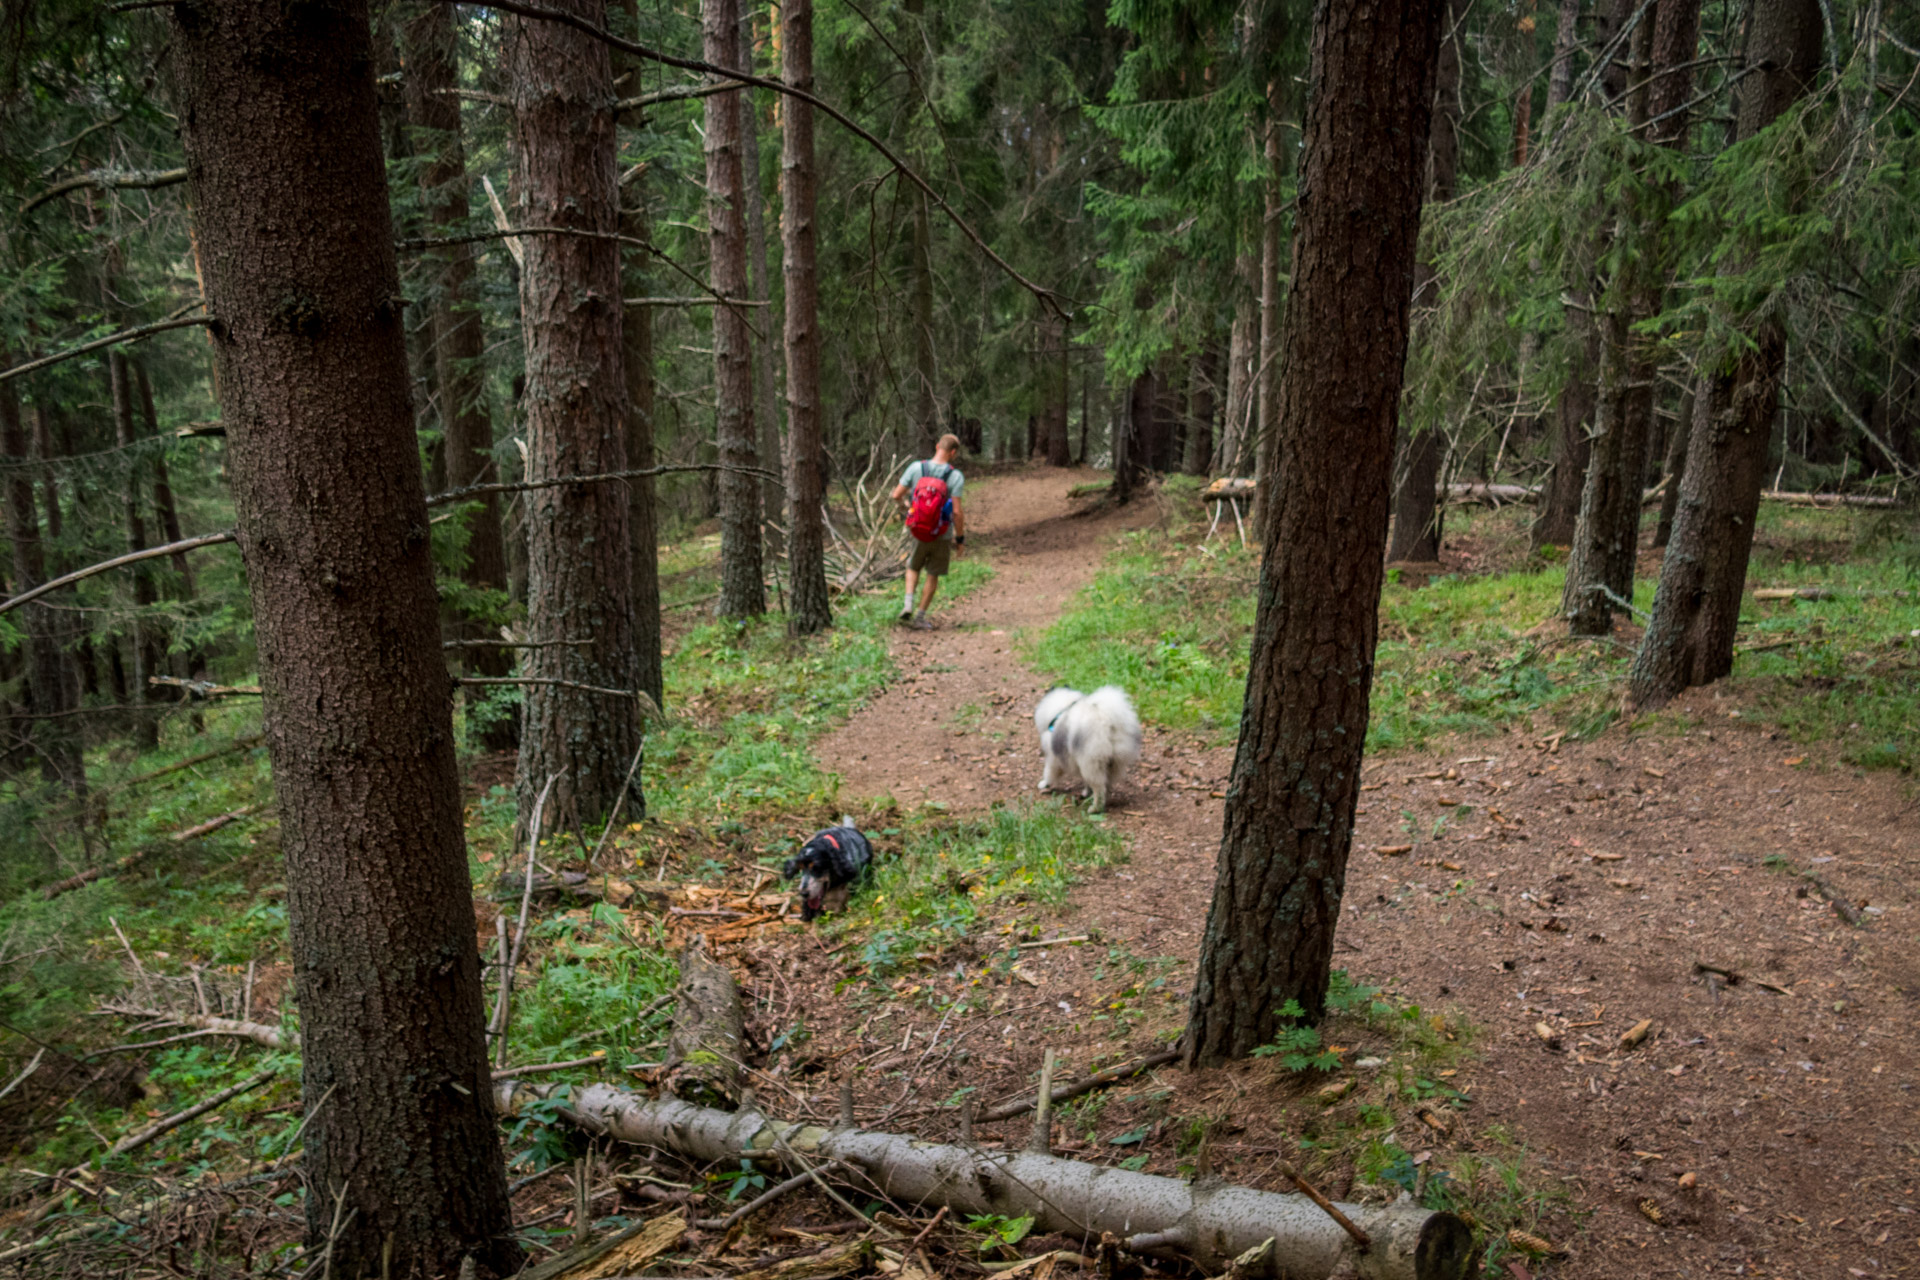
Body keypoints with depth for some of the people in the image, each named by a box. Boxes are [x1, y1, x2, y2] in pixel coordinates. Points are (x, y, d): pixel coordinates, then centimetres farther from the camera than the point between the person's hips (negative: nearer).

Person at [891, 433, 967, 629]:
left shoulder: (916, 468, -8)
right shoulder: (955, 476, -16)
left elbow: (896, 495, -5)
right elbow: (957, 512, -19)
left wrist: (905, 507, 17)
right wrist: (960, 536, -6)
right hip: (943, 534, -2)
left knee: (913, 567, 26)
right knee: (932, 576, 14)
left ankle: (907, 604, 9)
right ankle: (920, 616, 20)